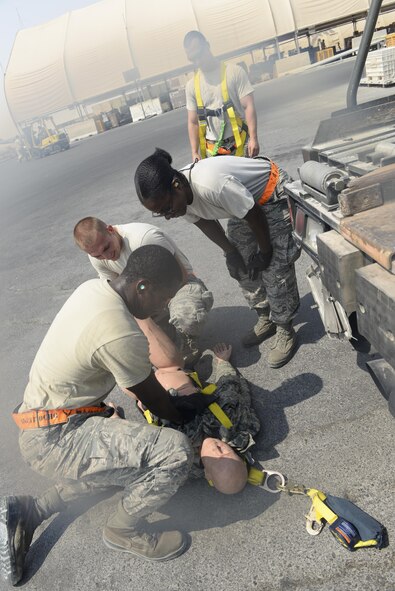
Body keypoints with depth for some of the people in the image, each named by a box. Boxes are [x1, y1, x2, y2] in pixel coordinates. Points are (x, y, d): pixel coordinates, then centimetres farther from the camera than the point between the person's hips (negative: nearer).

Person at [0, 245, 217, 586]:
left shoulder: (93, 287, 0)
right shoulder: (122, 336, -27)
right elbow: (155, 402, -10)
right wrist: (188, 409, 11)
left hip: (41, 428, 10)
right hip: (56, 439, -10)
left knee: (119, 460, 30)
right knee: (175, 452, -22)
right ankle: (123, 531, 7)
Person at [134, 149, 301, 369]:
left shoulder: (212, 185, -42)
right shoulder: (178, 195, -18)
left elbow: (255, 216, -28)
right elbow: (205, 221, 1)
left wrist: (265, 252, -13)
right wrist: (230, 251, 1)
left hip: (273, 195, -7)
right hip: (245, 200, 7)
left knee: (275, 269, -9)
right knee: (242, 266, 8)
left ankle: (285, 331, 9)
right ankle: (266, 318, 27)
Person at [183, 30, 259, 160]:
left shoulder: (234, 72, 0)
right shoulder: (192, 85, 10)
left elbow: (248, 106, -6)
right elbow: (193, 122, 11)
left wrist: (253, 138, -16)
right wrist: (195, 152, 3)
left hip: (240, 144, -2)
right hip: (212, 150, 2)